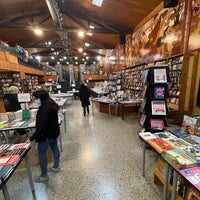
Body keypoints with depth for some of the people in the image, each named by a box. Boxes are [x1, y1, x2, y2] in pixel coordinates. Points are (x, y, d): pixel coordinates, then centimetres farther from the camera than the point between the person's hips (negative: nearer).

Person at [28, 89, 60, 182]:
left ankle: (44, 176, 25)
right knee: (54, 148, 22)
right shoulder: (51, 105, 2)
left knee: (41, 154, 8)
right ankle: (56, 166, 44)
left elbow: (42, 126, -30)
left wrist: (32, 138, -25)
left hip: (46, 134, -10)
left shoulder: (45, 108, -28)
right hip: (53, 132, 10)